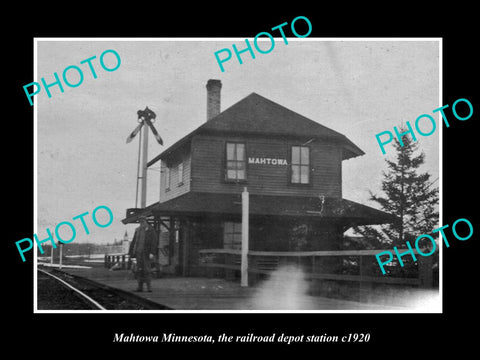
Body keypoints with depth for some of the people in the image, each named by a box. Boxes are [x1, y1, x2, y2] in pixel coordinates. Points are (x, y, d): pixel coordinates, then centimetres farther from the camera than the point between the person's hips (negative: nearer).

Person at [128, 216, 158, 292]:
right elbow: (134, 242, 14)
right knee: (139, 269, 4)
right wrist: (131, 252, 9)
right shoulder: (137, 230, 12)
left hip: (146, 253, -5)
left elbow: (153, 243, -10)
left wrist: (152, 253, -19)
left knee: (147, 269, -10)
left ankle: (149, 286, -6)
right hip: (138, 253, 5)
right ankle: (140, 286, 7)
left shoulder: (151, 231, -3)